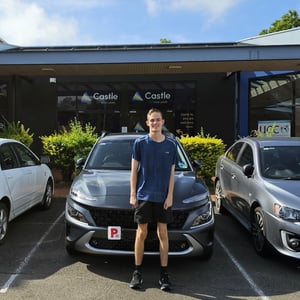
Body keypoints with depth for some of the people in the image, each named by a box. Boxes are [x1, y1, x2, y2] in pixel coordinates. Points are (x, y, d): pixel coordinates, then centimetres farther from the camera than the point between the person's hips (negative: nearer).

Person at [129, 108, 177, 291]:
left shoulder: (171, 144, 1)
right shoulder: (140, 143, -2)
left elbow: (171, 173, 3)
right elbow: (134, 170, 2)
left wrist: (170, 196, -5)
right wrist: (133, 194, -3)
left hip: (163, 197, 1)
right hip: (143, 195, 0)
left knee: (163, 233, 7)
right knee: (141, 233, 6)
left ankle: (164, 274, 18)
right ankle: (137, 272, 20)